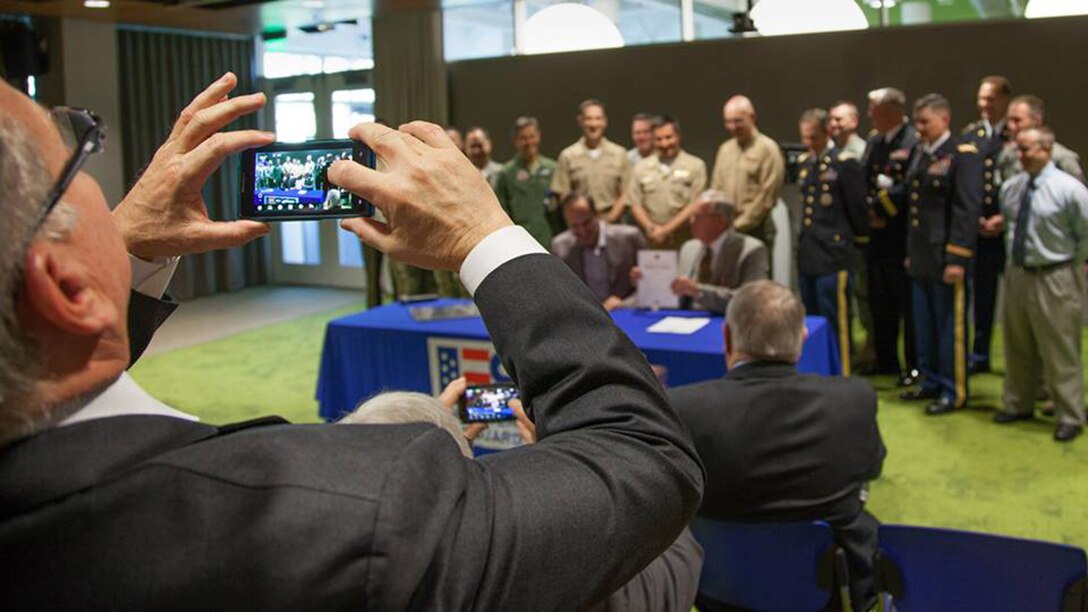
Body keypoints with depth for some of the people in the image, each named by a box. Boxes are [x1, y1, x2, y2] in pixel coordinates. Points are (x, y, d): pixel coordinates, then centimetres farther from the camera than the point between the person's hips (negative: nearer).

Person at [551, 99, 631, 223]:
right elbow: (564, 196, 3)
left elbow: (624, 194, 6)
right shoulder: (567, 156, 4)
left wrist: (610, 218, -7)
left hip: (612, 223, 1)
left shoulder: (619, 154, 7)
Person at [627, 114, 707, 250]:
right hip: (651, 242, 2)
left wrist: (667, 229, -9)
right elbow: (635, 204, 10)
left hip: (685, 243, -2)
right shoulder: (641, 168, 12)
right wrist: (651, 228, -6)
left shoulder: (696, 166, 3)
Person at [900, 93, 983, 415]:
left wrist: (957, 258, -20)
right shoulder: (920, 154, 12)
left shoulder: (963, 156, -11)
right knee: (924, 325, 15)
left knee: (949, 326, 2)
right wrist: (911, 251, 14)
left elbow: (969, 210, -16)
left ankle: (954, 391, 13)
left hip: (945, 258, -7)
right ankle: (931, 382, 28)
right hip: (921, 257, 8)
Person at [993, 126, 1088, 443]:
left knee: (1060, 352, 2)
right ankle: (1018, 404, 34)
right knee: (1017, 346, 18)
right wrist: (1016, 254, 12)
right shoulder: (1010, 187, 3)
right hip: (1017, 273, 6)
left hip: (1054, 278, -6)